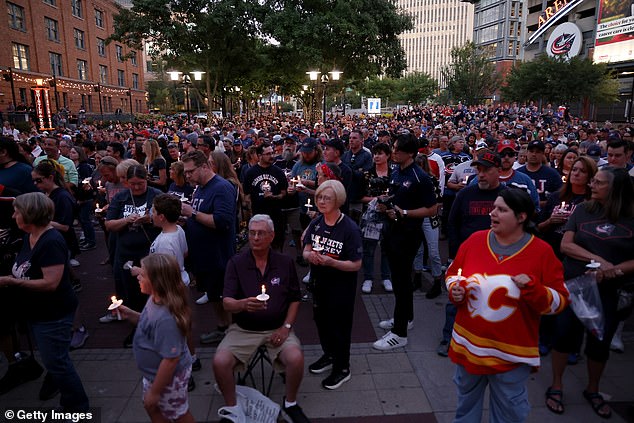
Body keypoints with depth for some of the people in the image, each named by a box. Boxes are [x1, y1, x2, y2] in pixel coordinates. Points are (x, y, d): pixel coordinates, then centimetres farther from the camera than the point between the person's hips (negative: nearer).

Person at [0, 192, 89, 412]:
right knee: (56, 360, 23)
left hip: (54, 314, -10)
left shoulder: (51, 242, -25)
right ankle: (69, 399, 43)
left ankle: (79, 408, 19)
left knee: (56, 362, 1)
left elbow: (51, 282, -29)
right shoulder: (29, 237, 4)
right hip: (36, 312, 10)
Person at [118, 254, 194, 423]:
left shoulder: (166, 318, -39)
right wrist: (130, 315, -6)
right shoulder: (155, 299, -10)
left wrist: (155, 392, -21)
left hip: (169, 377, -9)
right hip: (154, 372, 9)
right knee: (152, 407, 31)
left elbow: (171, 359, -33)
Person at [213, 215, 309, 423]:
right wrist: (243, 304, -34)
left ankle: (290, 404, 5)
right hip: (243, 329, 0)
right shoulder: (236, 263, -5)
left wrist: (286, 326, -5)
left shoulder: (285, 262, 0)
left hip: (277, 327, 0)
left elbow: (294, 299, 7)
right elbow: (227, 303, -11)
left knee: (296, 358, -25)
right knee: (220, 362, -23)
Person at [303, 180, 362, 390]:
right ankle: (329, 356, 45)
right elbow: (306, 249, 5)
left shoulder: (349, 228, -20)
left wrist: (331, 262, -32)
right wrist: (309, 255, -18)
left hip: (341, 285, -6)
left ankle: (342, 368, 29)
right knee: (321, 320, 20)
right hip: (319, 282, 6)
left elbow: (356, 264, -18)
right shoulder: (316, 223, -2)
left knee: (339, 325, 7)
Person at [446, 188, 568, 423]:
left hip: (511, 353, -2)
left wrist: (533, 289, -26)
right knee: (466, 401, 24)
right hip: (468, 344, 3)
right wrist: (454, 290, -12)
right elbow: (452, 273, 8)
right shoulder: (475, 240, -5)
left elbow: (559, 302, -8)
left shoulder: (542, 252, -11)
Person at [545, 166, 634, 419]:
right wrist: (597, 259, -18)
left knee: (600, 342, 12)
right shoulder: (583, 210, -1)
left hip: (609, 292, 0)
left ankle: (592, 390, 36)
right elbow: (565, 245, -6)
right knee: (565, 334, 7)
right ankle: (556, 386, 27)